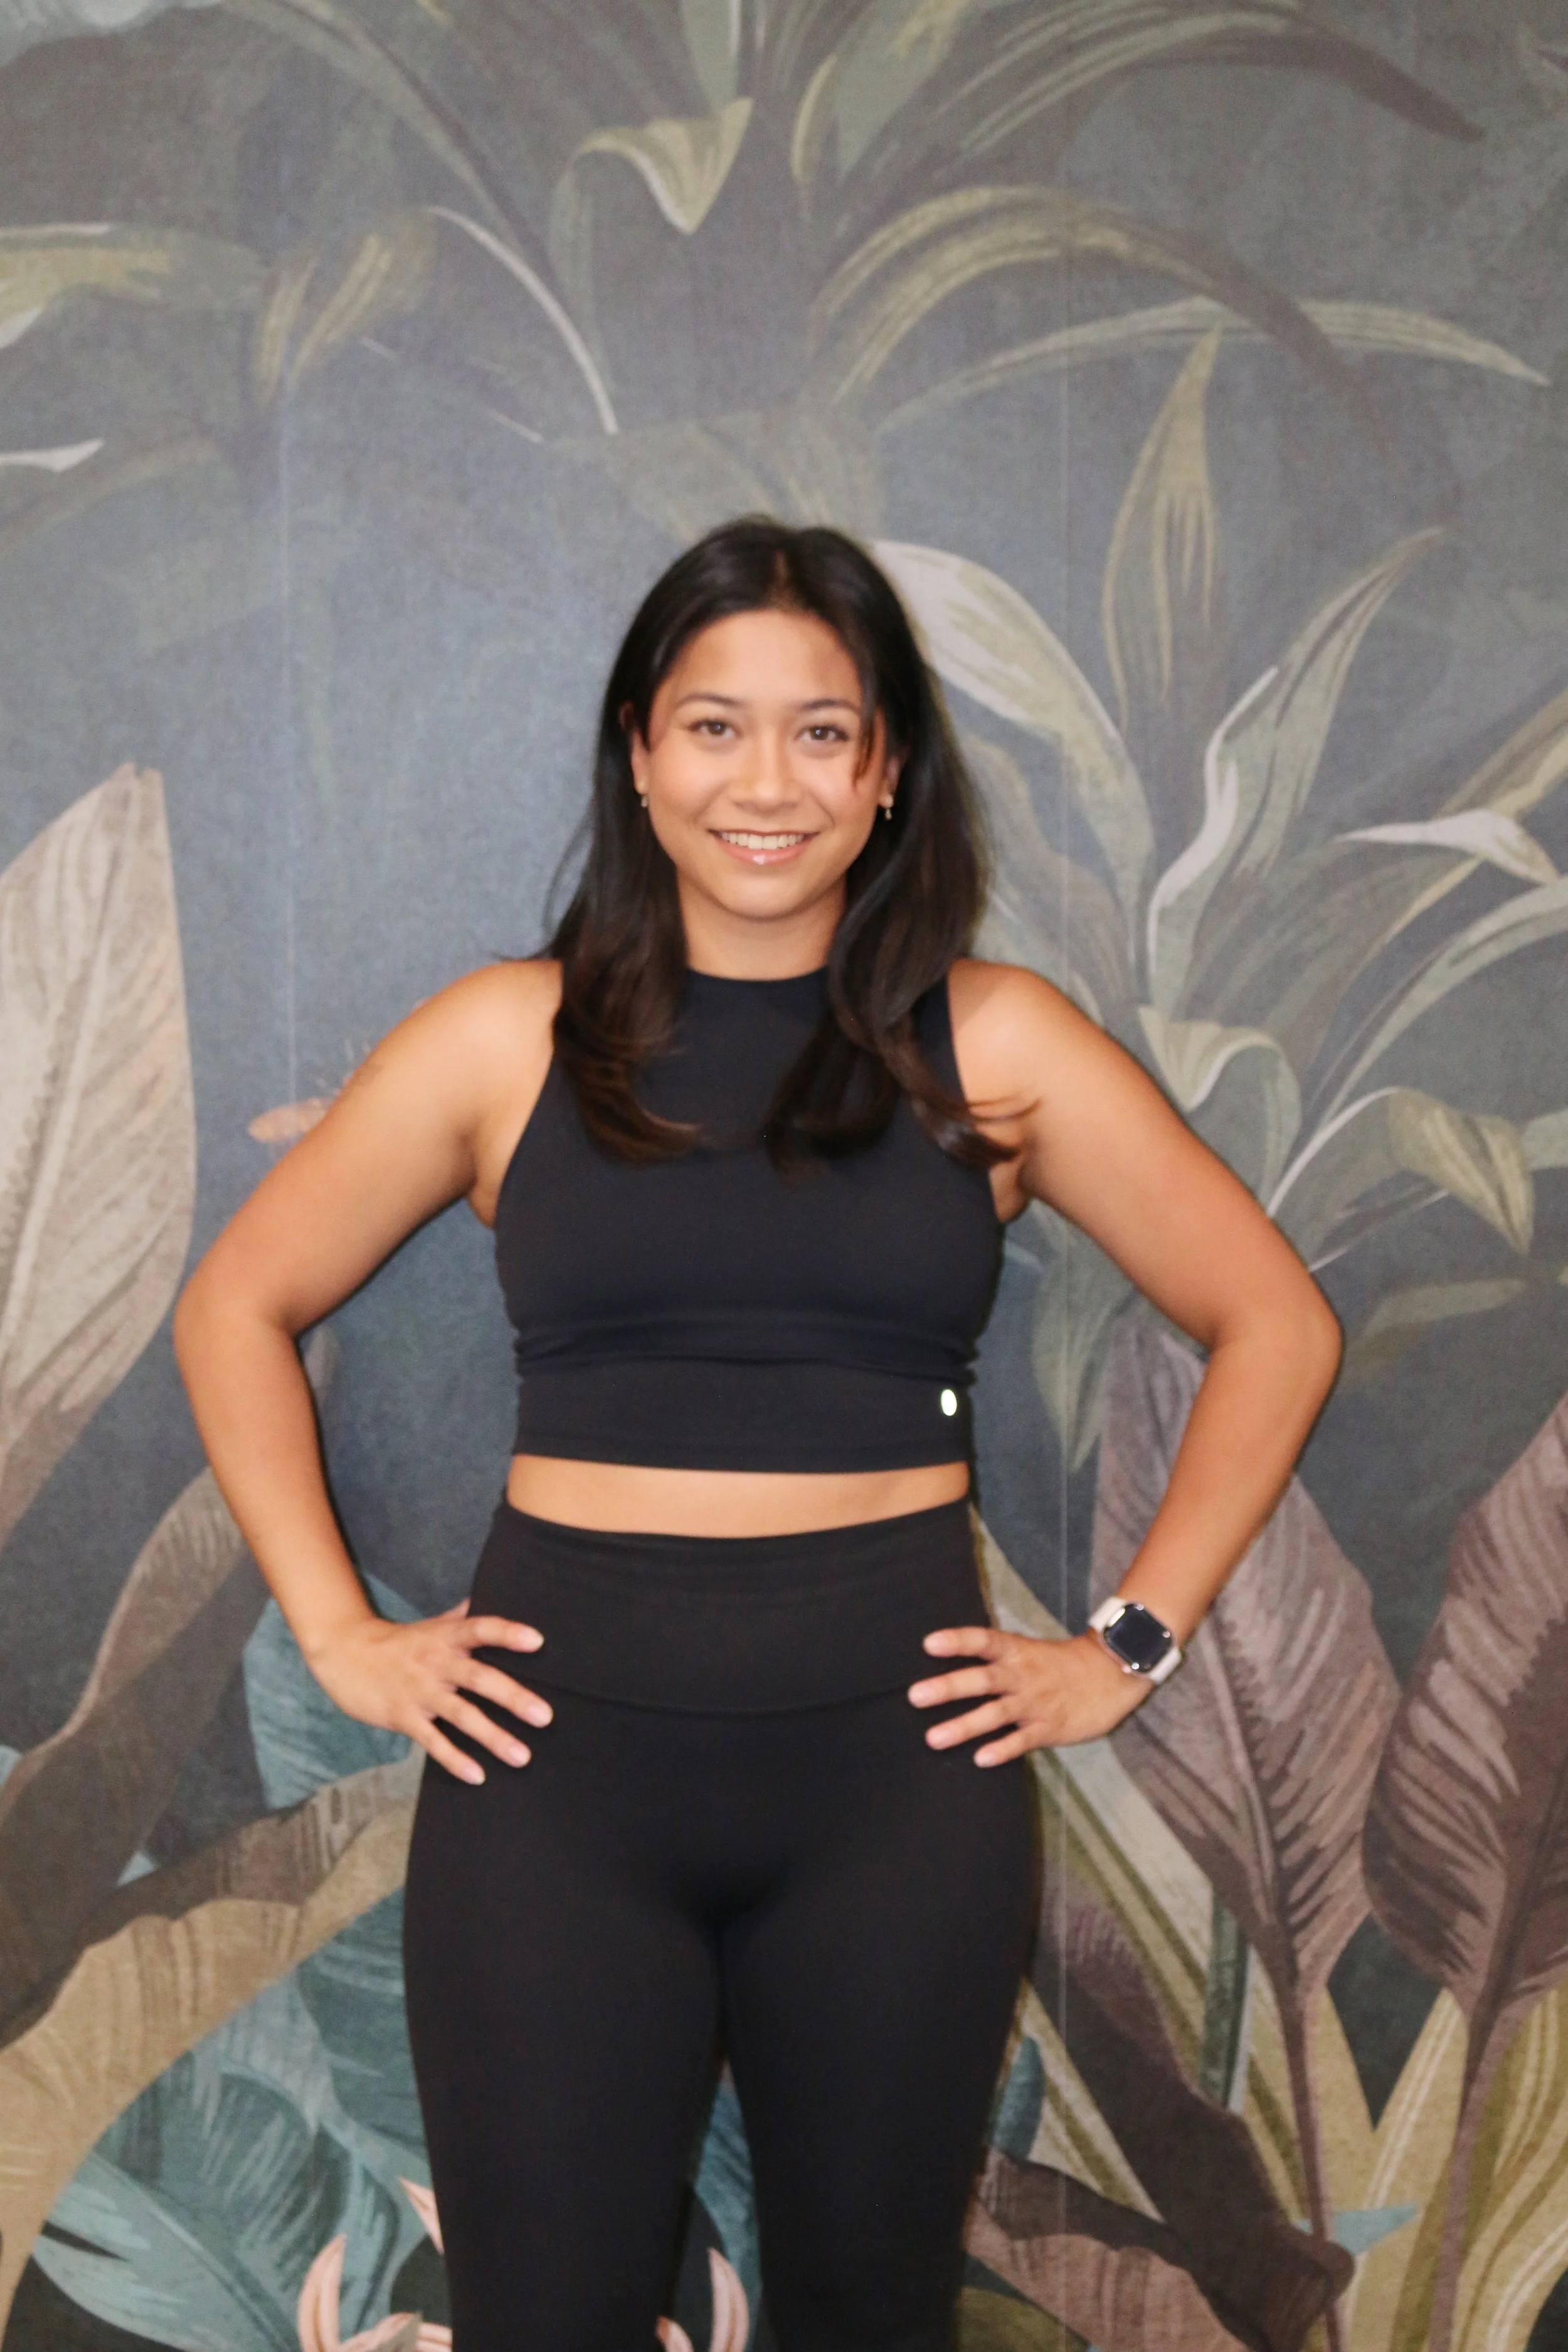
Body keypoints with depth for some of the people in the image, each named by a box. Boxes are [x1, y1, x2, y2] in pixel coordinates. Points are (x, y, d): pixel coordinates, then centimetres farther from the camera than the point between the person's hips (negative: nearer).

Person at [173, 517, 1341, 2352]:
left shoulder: (993, 1046, 2)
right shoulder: (507, 1039, 3)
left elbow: (1274, 1325, 8)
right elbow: (238, 1307, 10)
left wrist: (1128, 1649, 3)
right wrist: (339, 1633, 2)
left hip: (897, 1755, 1)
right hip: (555, 1758, 0)